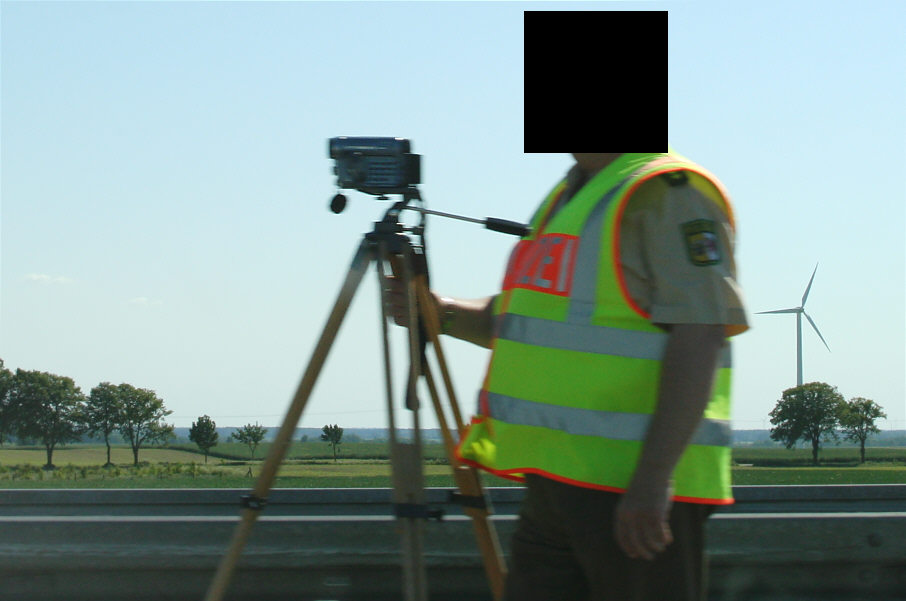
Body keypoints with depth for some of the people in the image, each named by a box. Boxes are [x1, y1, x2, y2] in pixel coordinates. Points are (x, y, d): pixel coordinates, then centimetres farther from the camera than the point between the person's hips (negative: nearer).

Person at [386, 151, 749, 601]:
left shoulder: (671, 192, -10)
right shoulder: (568, 195, 19)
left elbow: (698, 339, -19)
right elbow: (531, 326, 29)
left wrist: (652, 480, -25)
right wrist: (442, 314, 11)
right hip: (555, 480, 9)